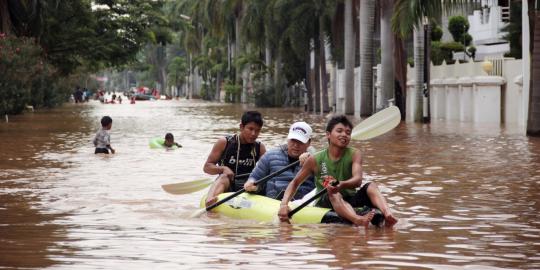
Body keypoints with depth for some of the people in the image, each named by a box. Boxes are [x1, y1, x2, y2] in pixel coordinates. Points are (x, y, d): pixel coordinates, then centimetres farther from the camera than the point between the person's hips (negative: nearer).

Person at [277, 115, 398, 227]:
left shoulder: (354, 155, -3)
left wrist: (342, 185, -45)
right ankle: (358, 220, -68)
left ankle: (387, 215, -54)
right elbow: (295, 183, 6)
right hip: (325, 203, -2)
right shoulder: (315, 160, -3)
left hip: (350, 201, 2)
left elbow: (357, 180, -22)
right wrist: (284, 204, -10)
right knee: (334, 195, -35)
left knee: (371, 187, -23)